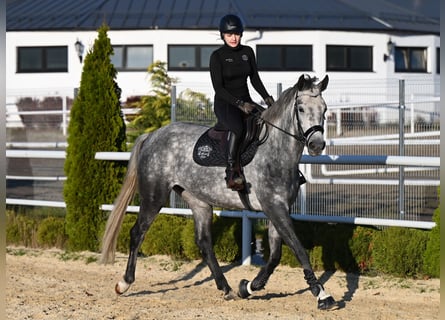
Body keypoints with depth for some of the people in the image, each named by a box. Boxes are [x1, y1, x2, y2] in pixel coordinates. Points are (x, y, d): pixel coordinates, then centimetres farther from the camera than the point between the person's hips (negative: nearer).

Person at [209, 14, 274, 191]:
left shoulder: (248, 52, 7)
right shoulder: (217, 56, -9)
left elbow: (255, 78, 15)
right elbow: (218, 87, -14)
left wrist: (267, 97, -1)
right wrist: (239, 104, -22)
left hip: (245, 101, 8)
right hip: (225, 103, -8)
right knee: (238, 128, -35)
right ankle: (232, 173, -36)